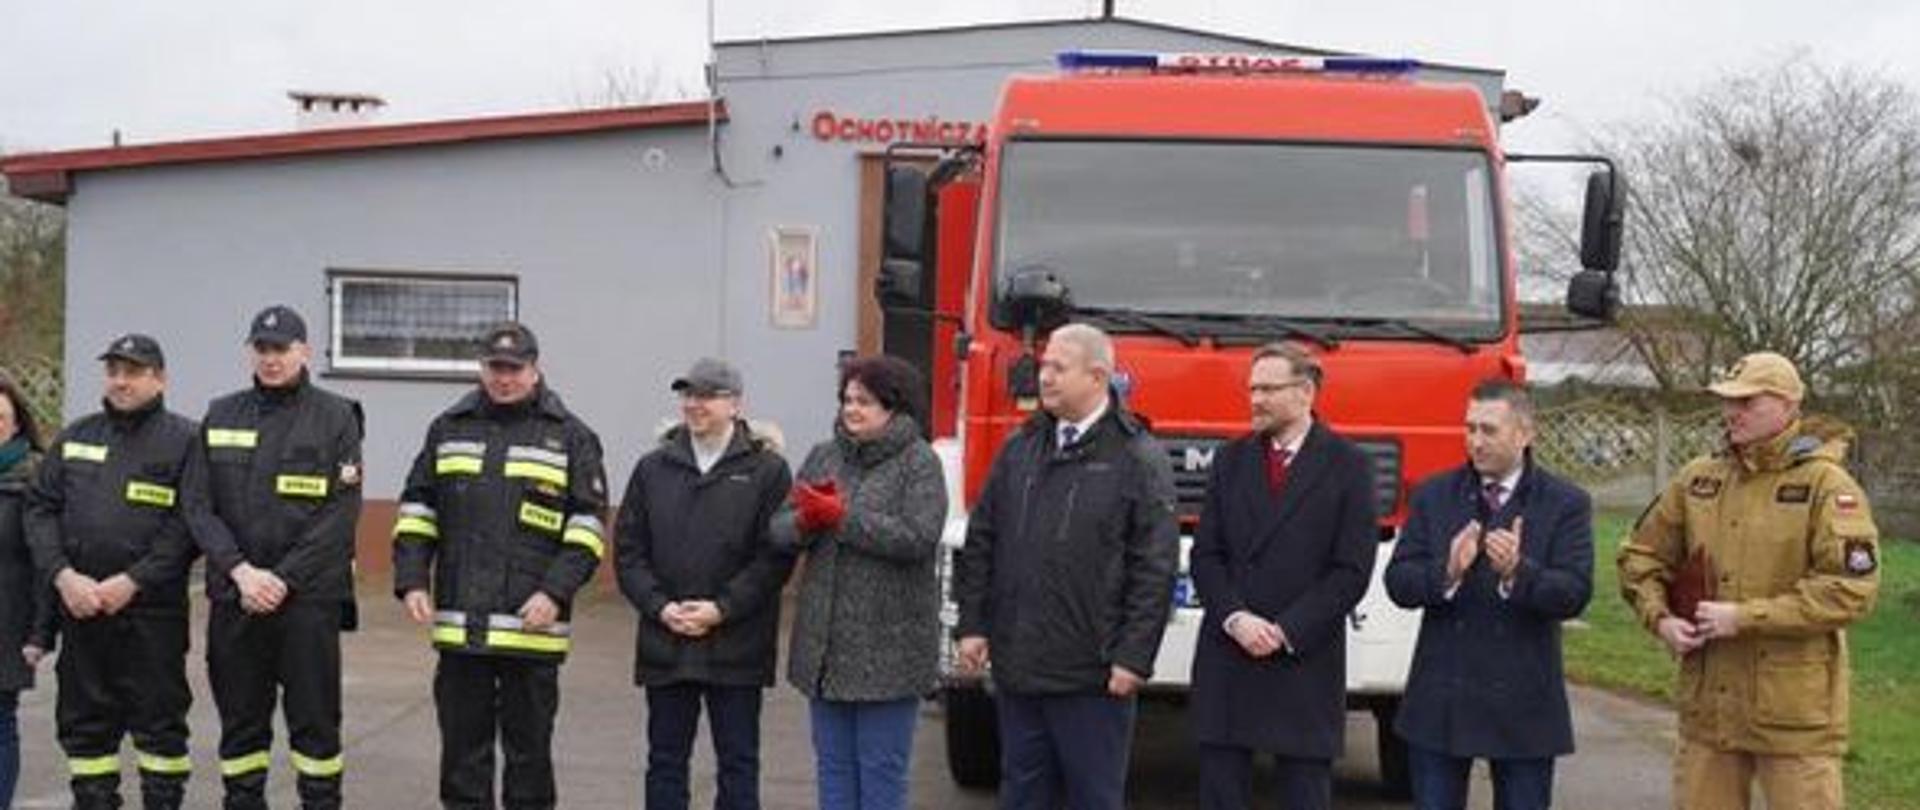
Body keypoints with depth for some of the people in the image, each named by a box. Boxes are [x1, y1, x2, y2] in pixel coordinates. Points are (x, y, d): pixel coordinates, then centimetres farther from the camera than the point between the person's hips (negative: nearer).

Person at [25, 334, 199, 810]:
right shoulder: (75, 437, 14)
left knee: (158, 719, 1)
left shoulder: (184, 440, -1)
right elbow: (39, 508, 9)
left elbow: (188, 523, -10)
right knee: (84, 721, 10)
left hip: (152, 610, -5)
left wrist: (132, 581, -16)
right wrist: (62, 575, -6)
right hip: (79, 608, 5)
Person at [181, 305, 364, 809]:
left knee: (314, 719, 1)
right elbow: (198, 506, 4)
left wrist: (284, 580, -13)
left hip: (309, 596, -3)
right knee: (240, 720, 9)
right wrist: (241, 570, -10)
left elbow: (341, 512, -6)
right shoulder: (220, 417, 10)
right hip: (232, 597, 3)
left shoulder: (335, 417, 0)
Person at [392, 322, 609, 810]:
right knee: (462, 743, 8)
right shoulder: (448, 429, 12)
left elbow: (588, 526, -1)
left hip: (533, 626, -3)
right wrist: (412, 581, 2)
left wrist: (556, 593, -12)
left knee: (529, 746, 5)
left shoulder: (571, 437, 2)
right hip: (458, 625, 3)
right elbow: (416, 512, 14)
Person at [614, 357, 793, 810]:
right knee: (665, 761, 11)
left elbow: (777, 554, -8)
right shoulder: (653, 468, 8)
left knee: (738, 763, 5)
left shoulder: (768, 470, -2)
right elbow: (628, 549, 6)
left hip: (736, 648, -3)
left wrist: (721, 609, -15)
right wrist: (660, 606, -8)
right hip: (663, 645, 3)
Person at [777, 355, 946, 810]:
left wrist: (843, 519, -19)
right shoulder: (823, 456, 11)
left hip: (888, 648, -5)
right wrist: (804, 522, -16)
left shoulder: (919, 462, -5)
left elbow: (918, 538, -19)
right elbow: (780, 529, 7)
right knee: (833, 766, 13)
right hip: (825, 644, 5)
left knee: (882, 771, 3)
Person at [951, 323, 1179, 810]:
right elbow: (981, 542, 14)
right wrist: (972, 623, 7)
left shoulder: (1138, 459, -6)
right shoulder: (1020, 448, 10)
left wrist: (1133, 657, -13)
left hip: (1091, 678, -5)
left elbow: (1155, 568, -9)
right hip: (1015, 665, 5)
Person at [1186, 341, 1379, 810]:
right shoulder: (1230, 460, 11)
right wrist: (1235, 618, -10)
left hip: (1305, 662, -3)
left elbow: (1352, 570, -6)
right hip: (1227, 658, 3)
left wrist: (1286, 632, -11)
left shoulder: (1347, 466, -1)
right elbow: (1205, 555, 7)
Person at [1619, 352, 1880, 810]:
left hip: (1794, 711, -5)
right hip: (1708, 704, 5)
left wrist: (1745, 618, -18)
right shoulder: (1698, 479, 8)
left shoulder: (1826, 484, -9)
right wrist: (1660, 618, -2)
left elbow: (1852, 590, -18)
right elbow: (1641, 556, 17)